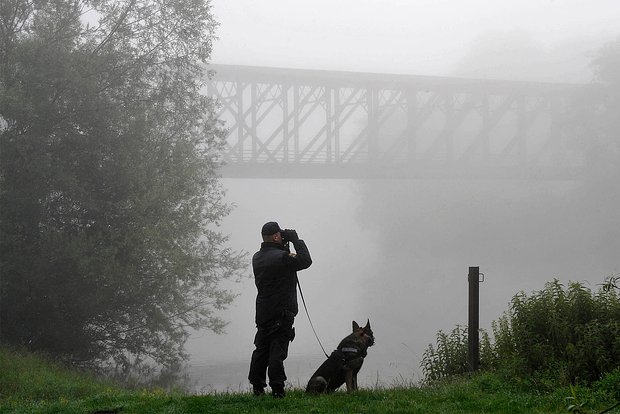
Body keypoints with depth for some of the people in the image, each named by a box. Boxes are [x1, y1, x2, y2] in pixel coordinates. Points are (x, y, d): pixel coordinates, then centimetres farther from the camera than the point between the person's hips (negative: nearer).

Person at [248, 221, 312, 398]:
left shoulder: (257, 258, 9)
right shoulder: (281, 257, -16)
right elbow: (305, 261, -12)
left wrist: (285, 248, 14)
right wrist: (296, 240, -5)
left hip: (262, 312, 7)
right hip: (281, 313, -7)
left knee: (261, 349, 13)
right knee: (277, 350, -7)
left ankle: (257, 386, 16)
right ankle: (277, 389, -9)